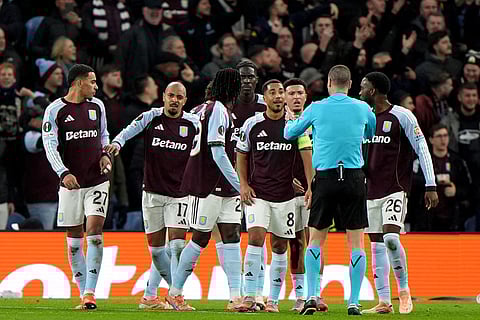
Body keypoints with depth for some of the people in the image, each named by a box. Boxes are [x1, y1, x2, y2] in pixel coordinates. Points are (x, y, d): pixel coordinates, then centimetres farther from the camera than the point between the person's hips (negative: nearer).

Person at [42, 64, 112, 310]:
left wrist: (105, 154, 3)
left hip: (97, 181, 1)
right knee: (74, 238, 4)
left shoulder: (97, 106, 9)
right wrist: (64, 173, -22)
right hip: (71, 183, -1)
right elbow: (50, 146, -10)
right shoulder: (55, 110, -4)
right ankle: (83, 291, 14)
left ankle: (90, 292, -15)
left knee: (94, 232, -13)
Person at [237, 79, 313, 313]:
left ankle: (273, 300, 15)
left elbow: (307, 153, -3)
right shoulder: (252, 124, 1)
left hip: (285, 195, 1)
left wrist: (311, 186, -12)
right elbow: (241, 155, 12)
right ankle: (249, 296, -16)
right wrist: (243, 184, 1)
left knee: (280, 246, 5)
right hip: (257, 194, -1)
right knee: (256, 237, -17)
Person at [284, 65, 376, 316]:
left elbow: (289, 133, 16)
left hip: (325, 178, 0)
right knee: (356, 242, 3)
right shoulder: (362, 109, 4)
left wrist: (290, 119, 38)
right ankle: (354, 302, -3)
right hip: (354, 178, 0)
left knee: (316, 240, 11)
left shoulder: (316, 109, 1)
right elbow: (372, 133, 25)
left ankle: (311, 296, 0)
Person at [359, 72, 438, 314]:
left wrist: (430, 186, -12)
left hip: (396, 189, -7)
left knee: (390, 237, -22)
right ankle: (384, 302, 7)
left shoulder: (402, 116, -7)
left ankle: (404, 290, -6)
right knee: (376, 244, 4)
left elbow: (422, 149, -8)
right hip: (371, 191, 7)